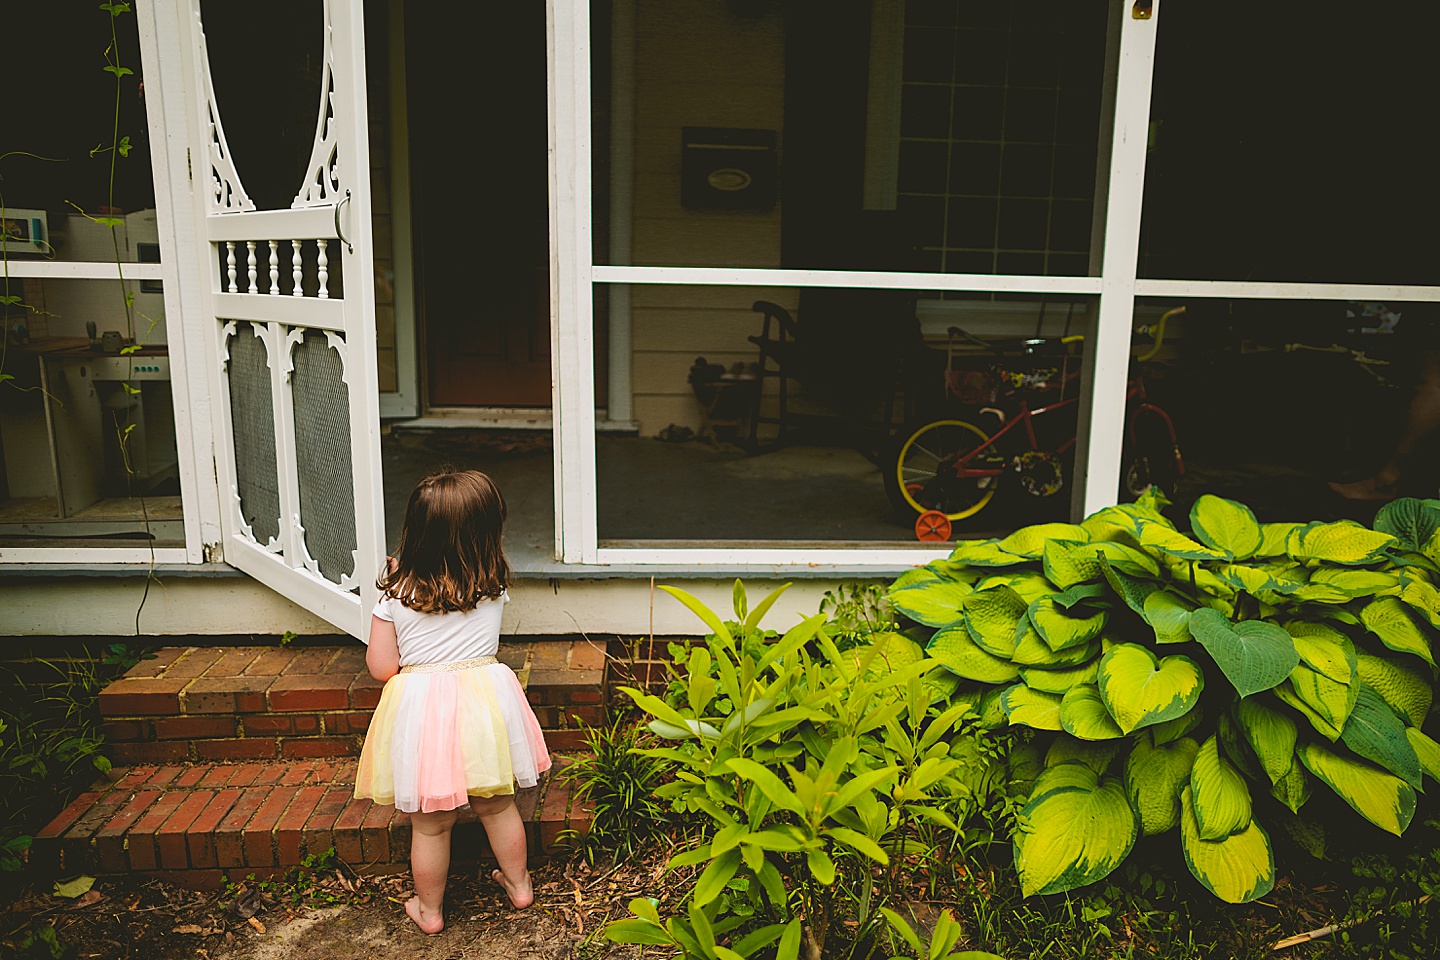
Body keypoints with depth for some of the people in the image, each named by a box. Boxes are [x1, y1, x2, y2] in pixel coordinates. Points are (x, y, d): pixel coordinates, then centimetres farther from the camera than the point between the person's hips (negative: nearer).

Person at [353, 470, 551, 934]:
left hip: (420, 707, -1)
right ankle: (519, 884, 39)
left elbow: (380, 666, -3)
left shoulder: (396, 590, -7)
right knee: (497, 806, 22)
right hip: (484, 700, 2)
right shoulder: (494, 584, -4)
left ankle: (429, 910, 33)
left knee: (429, 824, 14)